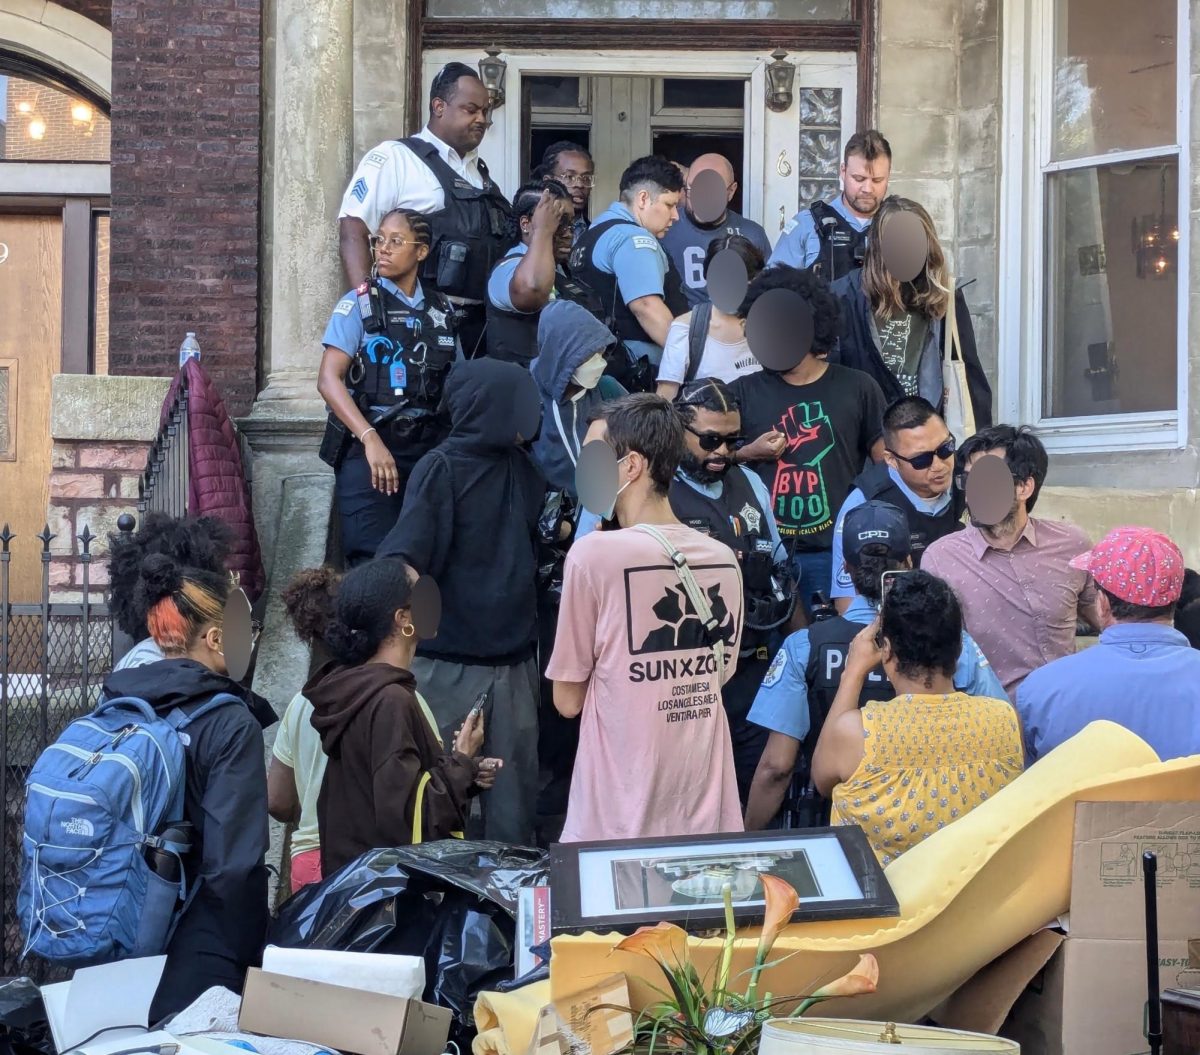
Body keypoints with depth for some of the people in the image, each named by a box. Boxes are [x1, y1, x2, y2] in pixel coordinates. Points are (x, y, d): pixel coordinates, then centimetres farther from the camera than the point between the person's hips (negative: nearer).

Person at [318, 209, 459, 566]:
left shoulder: (442, 311, 12)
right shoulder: (358, 304, 1)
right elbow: (329, 380, -8)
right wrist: (371, 440, -19)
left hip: (428, 449, 3)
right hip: (368, 449, -3)